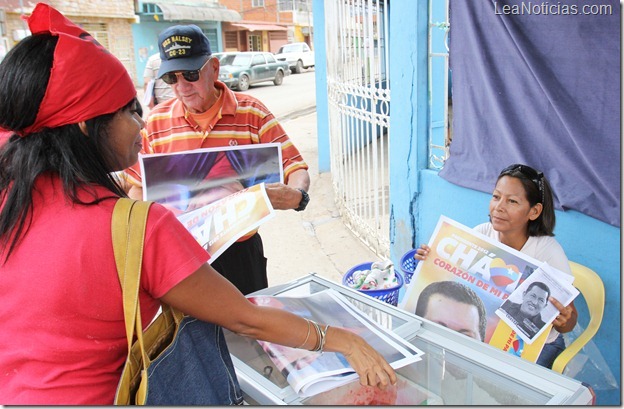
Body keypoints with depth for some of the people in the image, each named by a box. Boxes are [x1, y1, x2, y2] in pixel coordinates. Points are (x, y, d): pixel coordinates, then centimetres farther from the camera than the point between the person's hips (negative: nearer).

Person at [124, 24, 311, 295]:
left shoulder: (252, 113, -6)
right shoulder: (155, 122, 0)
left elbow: (295, 169, -8)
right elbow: (138, 185, 8)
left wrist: (295, 196, -30)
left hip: (241, 251, -1)